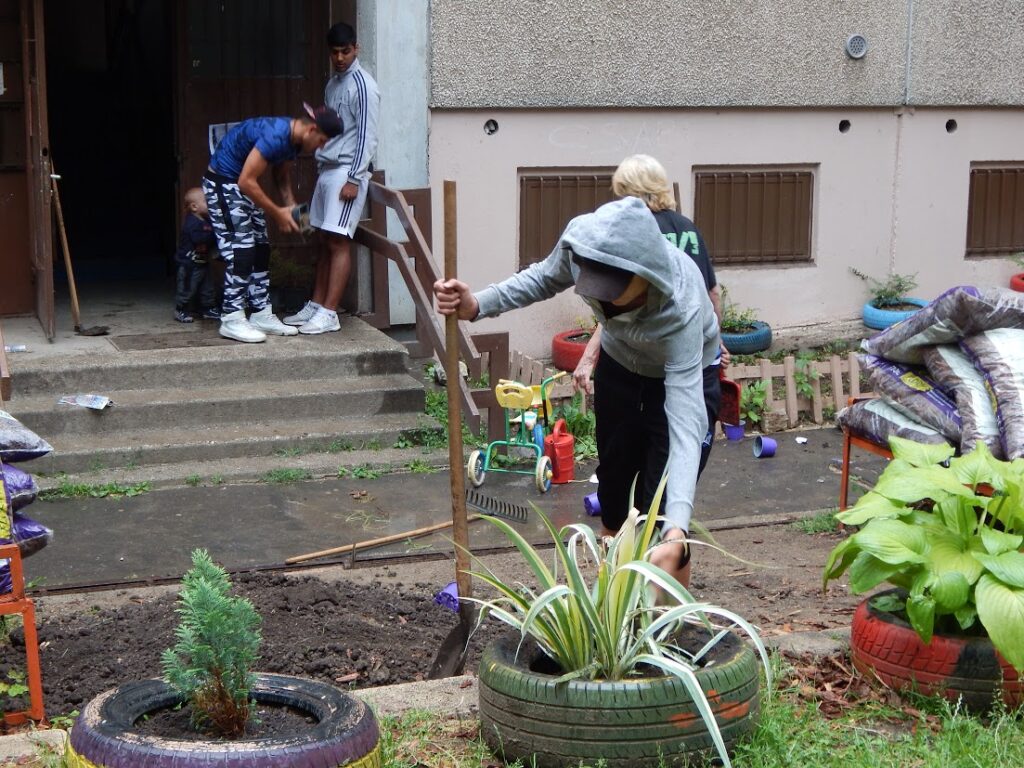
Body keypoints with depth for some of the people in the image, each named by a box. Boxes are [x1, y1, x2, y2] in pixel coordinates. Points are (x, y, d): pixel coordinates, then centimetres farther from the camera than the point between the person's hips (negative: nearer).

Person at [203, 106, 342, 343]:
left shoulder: (291, 139, 0)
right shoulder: (275, 136, -30)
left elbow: (282, 179, 14)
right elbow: (246, 181, -29)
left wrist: (291, 207, -2)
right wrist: (277, 213, -21)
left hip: (242, 185, 10)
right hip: (222, 183, -10)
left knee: (260, 250, 8)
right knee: (240, 251, -12)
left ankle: (261, 315, 13)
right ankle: (231, 320, -8)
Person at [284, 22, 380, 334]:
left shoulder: (362, 85, -10)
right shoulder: (333, 84, 16)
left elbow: (367, 136, -15)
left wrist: (354, 179, -19)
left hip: (347, 173, -9)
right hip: (327, 170, 9)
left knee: (339, 242, -9)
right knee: (325, 241, 10)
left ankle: (329, 314, -10)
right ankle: (315, 306, 15)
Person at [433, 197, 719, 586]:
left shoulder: (681, 308, -44)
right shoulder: (581, 242, -33)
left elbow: (685, 422, -48)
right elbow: (545, 278, -7)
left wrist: (676, 534, -60)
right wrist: (479, 304, -25)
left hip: (684, 374, -5)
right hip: (619, 364, 5)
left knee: (659, 512, -10)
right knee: (614, 488, 17)